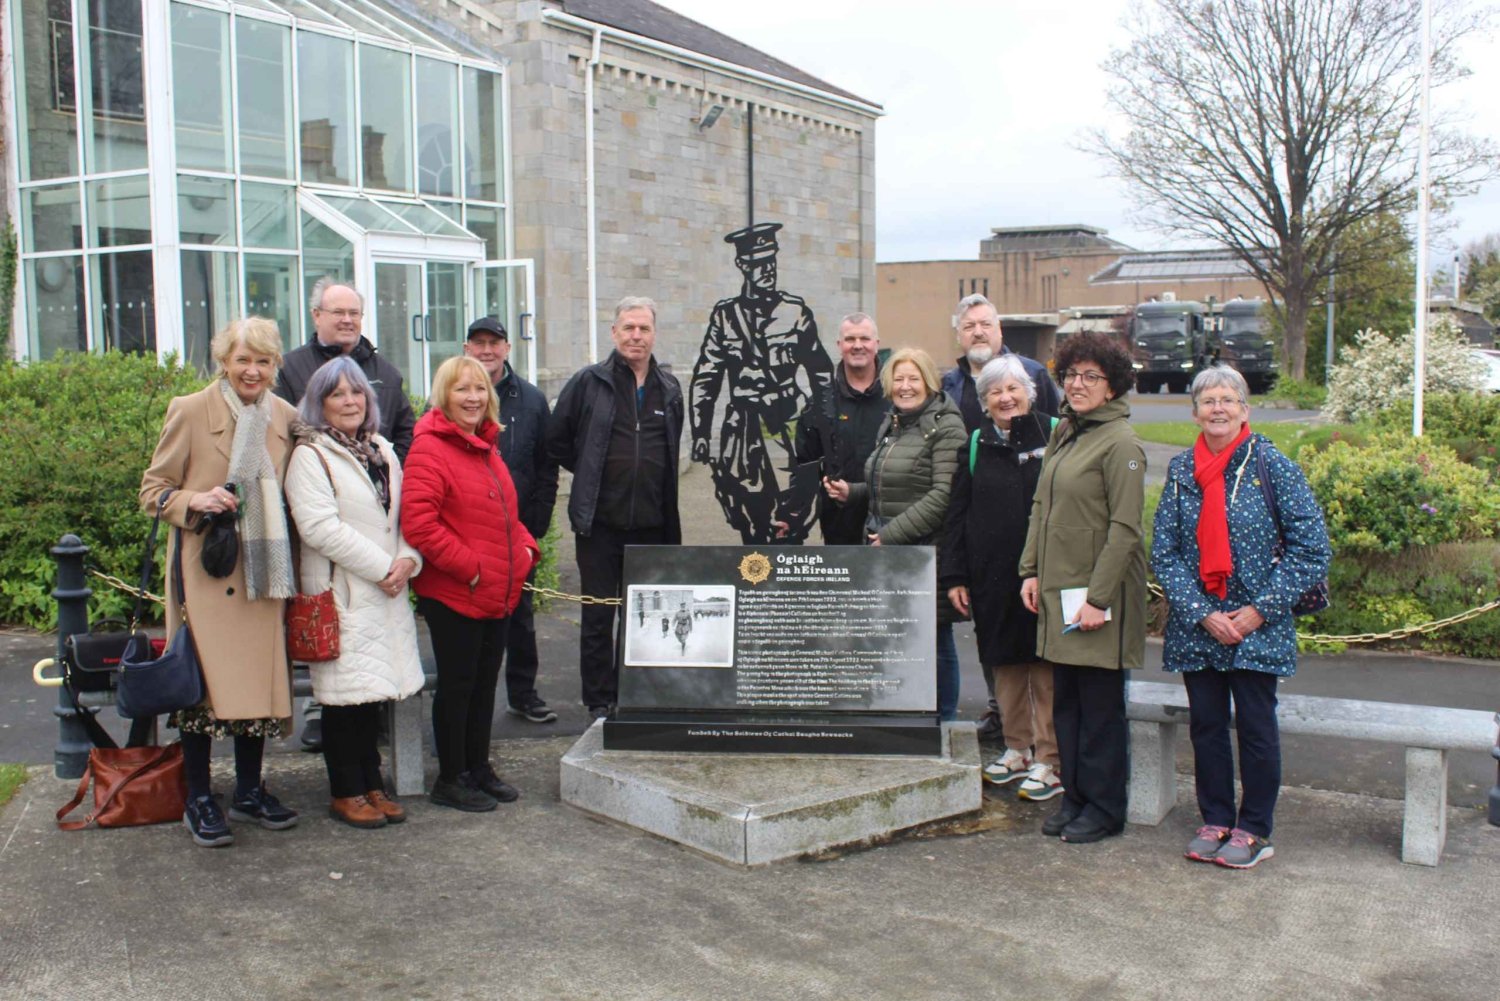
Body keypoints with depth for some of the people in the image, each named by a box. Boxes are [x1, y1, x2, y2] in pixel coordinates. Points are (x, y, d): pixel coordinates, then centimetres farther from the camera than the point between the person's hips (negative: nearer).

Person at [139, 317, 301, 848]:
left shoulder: (286, 417, 7)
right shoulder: (189, 412, -5)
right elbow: (154, 489, -1)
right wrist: (196, 501, -20)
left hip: (262, 571, 4)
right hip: (205, 570, -4)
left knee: (259, 679, 9)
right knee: (201, 681, -1)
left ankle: (249, 792, 23)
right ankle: (199, 800, 12)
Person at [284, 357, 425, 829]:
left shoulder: (383, 452, 16)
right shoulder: (310, 456, -6)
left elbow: (403, 515, 16)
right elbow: (319, 526, -17)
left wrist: (407, 560, -5)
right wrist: (381, 568, -15)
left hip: (386, 591, 7)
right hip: (340, 592, -7)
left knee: (375, 691, 10)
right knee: (346, 693, -3)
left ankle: (371, 785, 20)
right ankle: (346, 793, 9)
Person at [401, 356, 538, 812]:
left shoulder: (485, 446, 16)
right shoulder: (429, 448, -14)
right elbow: (417, 522, -23)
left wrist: (525, 547, 7)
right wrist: (468, 566, -21)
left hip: (497, 593, 8)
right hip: (452, 593, -8)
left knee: (485, 681, 16)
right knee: (457, 683, 2)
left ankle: (478, 767, 28)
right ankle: (450, 779, 14)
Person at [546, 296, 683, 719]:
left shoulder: (669, 389, 9)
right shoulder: (588, 382, -2)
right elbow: (556, 440, 4)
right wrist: (591, 475, 5)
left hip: (651, 524, 3)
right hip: (600, 521, -3)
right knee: (598, 616, 3)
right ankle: (599, 703, 13)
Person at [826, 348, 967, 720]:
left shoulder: (945, 427, -9)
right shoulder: (890, 425, 16)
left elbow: (943, 495, -18)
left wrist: (892, 535, -19)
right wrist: (852, 491, 8)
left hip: (926, 553, -8)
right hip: (885, 552, 8)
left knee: (936, 642, 2)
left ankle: (944, 722, 15)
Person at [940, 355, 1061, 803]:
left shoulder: (1054, 435, -1)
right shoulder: (976, 446, 9)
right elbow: (957, 513, 10)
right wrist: (953, 576, 4)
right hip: (992, 575, 4)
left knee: (1046, 664, -1)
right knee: (1005, 663, 12)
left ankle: (1049, 760, 8)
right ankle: (1017, 748, 26)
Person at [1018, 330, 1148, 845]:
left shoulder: (1120, 443, -12)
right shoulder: (1063, 433, 12)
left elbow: (1125, 528, -15)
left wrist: (1099, 597, -18)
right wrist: (1031, 569, 10)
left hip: (1099, 591, -8)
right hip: (1057, 588, 8)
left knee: (1100, 703, 3)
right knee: (1065, 700, 13)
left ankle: (1104, 807, 15)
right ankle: (1075, 797, 25)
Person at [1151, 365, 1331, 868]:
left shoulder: (1273, 467, -6)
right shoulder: (1181, 470, 3)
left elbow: (1312, 548, -7)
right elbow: (1163, 552, 0)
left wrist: (1260, 609, -11)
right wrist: (1202, 614, -10)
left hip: (1258, 629, -3)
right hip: (1195, 628, 3)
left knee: (1256, 728, 5)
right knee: (1206, 726, 10)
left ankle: (1254, 830, 18)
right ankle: (1215, 821, 25)